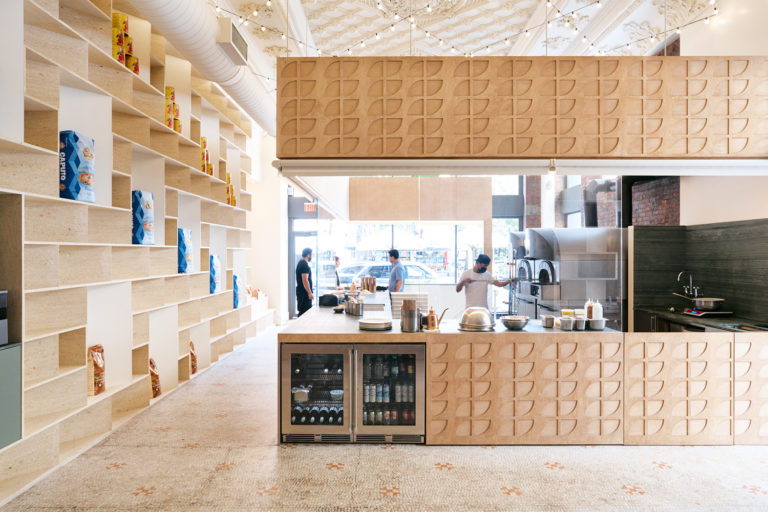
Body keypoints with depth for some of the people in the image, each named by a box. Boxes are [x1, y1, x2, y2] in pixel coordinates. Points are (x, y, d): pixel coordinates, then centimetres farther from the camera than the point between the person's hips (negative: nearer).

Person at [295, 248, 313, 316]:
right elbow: (305, 280, -23)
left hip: (301, 292, 10)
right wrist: (310, 293, -22)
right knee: (305, 311, -9)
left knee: (302, 311, 13)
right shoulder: (305, 265, -16)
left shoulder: (300, 263, 16)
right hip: (304, 292, -10)